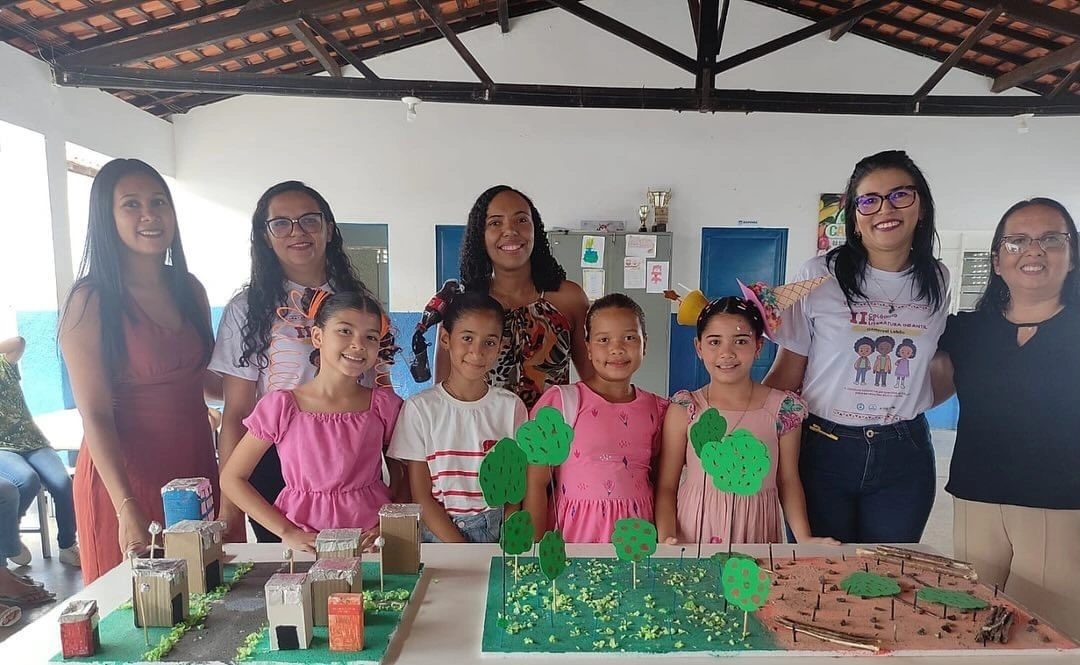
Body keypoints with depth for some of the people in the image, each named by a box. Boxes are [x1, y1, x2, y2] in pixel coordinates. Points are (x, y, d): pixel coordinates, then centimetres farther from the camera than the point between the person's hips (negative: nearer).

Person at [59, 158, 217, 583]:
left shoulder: (190, 290, 5)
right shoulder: (91, 302, -10)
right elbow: (95, 415, -15)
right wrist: (127, 509, -21)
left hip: (197, 468, 5)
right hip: (124, 476, -5)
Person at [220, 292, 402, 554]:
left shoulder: (386, 406, 0)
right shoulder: (281, 406, -3)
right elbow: (232, 478, 3)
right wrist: (288, 532, -5)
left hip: (370, 541, 1)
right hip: (306, 548, 0)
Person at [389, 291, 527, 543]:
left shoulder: (511, 406, 2)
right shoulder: (419, 407, -2)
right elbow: (421, 498, -2)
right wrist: (462, 549, -11)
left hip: (497, 534, 1)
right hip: (438, 534, -1)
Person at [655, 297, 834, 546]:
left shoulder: (783, 409, -5)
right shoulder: (684, 410, -7)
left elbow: (788, 481, 4)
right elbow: (666, 487, -5)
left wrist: (804, 538, -7)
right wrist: (666, 539, -18)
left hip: (756, 534, 1)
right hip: (694, 533, -1)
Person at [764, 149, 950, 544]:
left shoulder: (937, 282, 3)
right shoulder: (819, 276, -8)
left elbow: (935, 366, 17)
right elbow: (787, 373, -7)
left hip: (903, 457, 3)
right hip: (823, 451, -3)